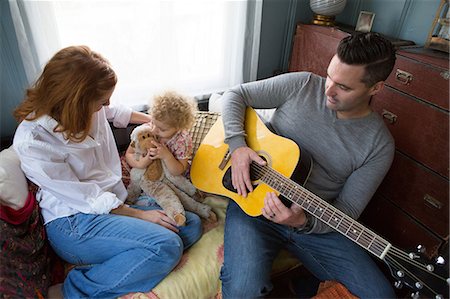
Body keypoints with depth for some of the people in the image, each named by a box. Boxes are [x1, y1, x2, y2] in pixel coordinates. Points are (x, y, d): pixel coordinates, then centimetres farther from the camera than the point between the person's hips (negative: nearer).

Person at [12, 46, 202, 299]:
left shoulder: (90, 108, -2)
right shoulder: (32, 142, -21)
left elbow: (117, 113, 24)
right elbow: (86, 199, -18)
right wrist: (139, 215, -13)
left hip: (115, 202, 8)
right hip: (74, 223, -8)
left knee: (192, 224, -4)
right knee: (167, 246, -27)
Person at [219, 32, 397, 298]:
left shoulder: (379, 145, -4)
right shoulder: (301, 86, -5)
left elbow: (347, 211, -4)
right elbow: (236, 95, 1)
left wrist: (303, 222, -25)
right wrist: (238, 145, -16)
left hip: (315, 223, 2)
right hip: (253, 201, -1)